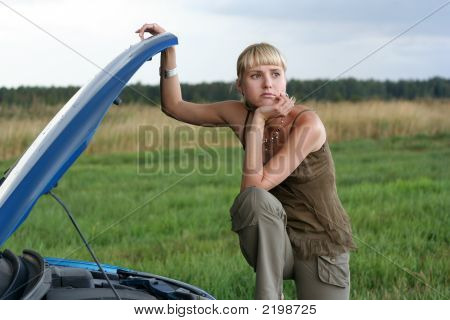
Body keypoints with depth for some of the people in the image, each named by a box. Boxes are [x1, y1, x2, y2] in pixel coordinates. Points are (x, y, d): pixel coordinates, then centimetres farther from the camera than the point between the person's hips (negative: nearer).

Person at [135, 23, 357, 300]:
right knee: (256, 200, -31)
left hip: (324, 248, -3)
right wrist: (168, 50, -7)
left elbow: (255, 184, -26)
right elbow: (174, 106, 3)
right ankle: (269, 303, -19)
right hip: (277, 243, 4)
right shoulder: (240, 114, -4)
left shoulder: (306, 123, -21)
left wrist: (257, 123, -26)